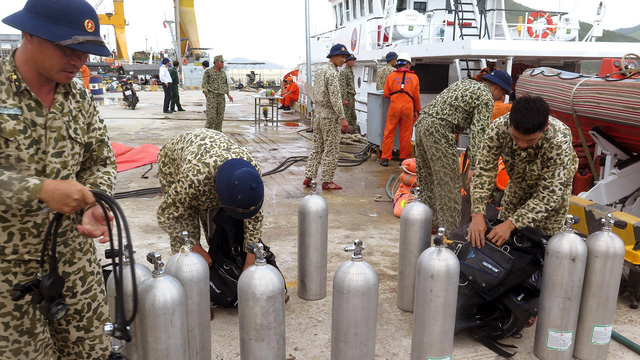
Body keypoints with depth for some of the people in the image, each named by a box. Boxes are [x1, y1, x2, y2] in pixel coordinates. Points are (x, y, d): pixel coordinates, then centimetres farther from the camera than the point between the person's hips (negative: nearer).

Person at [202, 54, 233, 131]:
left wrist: (228, 95, 9)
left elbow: (225, 84, 21)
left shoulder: (223, 73, 13)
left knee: (220, 117, 5)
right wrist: (207, 97, -11)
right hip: (212, 96, -6)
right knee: (211, 116, -10)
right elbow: (204, 84, -4)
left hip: (221, 97, 6)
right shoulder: (208, 71, -4)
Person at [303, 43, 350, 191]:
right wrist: (342, 118, -21)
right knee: (331, 149, -1)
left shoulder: (319, 71, 14)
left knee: (317, 147, 14)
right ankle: (327, 181, 5)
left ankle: (308, 177, 16)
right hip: (330, 115, -9)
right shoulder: (332, 73, -15)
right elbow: (335, 97, -21)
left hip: (318, 113, 9)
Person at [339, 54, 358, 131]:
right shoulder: (343, 71, -13)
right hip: (347, 96, -9)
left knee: (353, 116, 14)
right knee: (347, 116, -6)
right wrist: (345, 99, -23)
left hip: (351, 96, 9)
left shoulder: (351, 71, 16)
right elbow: (342, 86, -19)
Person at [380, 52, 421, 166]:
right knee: (406, 135, 8)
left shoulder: (391, 76, 5)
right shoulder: (414, 77, 5)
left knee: (389, 133, 5)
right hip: (408, 107, 0)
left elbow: (386, 93, 4)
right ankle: (404, 159, 14)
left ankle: (385, 158, 5)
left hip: (394, 106, 0)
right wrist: (417, 110, 16)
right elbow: (416, 96, 7)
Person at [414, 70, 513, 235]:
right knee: (449, 184, -3)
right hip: (439, 130, -9)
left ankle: (431, 222, 26)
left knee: (428, 178, 16)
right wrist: (473, 166, -12)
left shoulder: (465, 83, 24)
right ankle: (451, 230, 1)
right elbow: (478, 133, -10)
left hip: (421, 122, 9)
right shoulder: (487, 98, -1)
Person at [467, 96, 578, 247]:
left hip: (556, 182, -3)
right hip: (518, 183, 3)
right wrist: (477, 214, -39)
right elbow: (484, 170, -28)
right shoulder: (499, 127, -34)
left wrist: (511, 224, -42)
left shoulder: (559, 142, -40)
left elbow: (549, 195, -36)